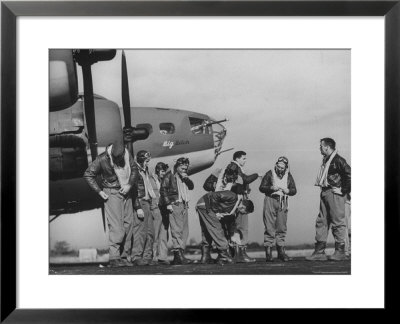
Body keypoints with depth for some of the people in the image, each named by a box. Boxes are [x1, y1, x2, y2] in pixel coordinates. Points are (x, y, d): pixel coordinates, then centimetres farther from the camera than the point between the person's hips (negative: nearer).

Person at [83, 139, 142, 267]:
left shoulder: (127, 155, -2)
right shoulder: (102, 159, -13)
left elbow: (134, 170, 8)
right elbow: (88, 174, -5)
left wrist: (129, 185, -8)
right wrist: (99, 191, -9)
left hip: (126, 193, 5)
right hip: (112, 193, -5)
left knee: (128, 225, 3)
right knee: (116, 227, -13)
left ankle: (124, 257, 10)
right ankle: (114, 258, -10)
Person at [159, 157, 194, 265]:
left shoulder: (184, 177, 22)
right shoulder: (170, 175, 2)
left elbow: (191, 187, 15)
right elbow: (163, 189, -5)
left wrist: (186, 178, -2)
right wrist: (168, 203, -13)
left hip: (184, 205, 7)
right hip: (174, 204, -7)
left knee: (185, 231, 4)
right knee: (177, 230, -15)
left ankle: (178, 256, 8)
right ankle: (179, 254, -21)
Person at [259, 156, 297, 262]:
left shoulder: (288, 175, 10)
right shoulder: (270, 174, 2)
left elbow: (294, 190, 10)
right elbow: (261, 187, 0)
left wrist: (287, 190, -9)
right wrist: (272, 188, -15)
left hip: (283, 203, 3)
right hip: (271, 200, -3)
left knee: (282, 228, 4)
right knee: (269, 227, -5)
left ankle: (281, 251, 10)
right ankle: (268, 251, -3)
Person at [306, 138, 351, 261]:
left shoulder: (338, 160, -11)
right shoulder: (325, 160, 16)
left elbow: (350, 174, -17)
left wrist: (344, 190, -13)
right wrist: (323, 188, 16)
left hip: (335, 194, -9)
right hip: (325, 193, 9)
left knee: (338, 222, -2)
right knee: (321, 222, 7)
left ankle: (340, 252, 6)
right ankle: (319, 252, 9)